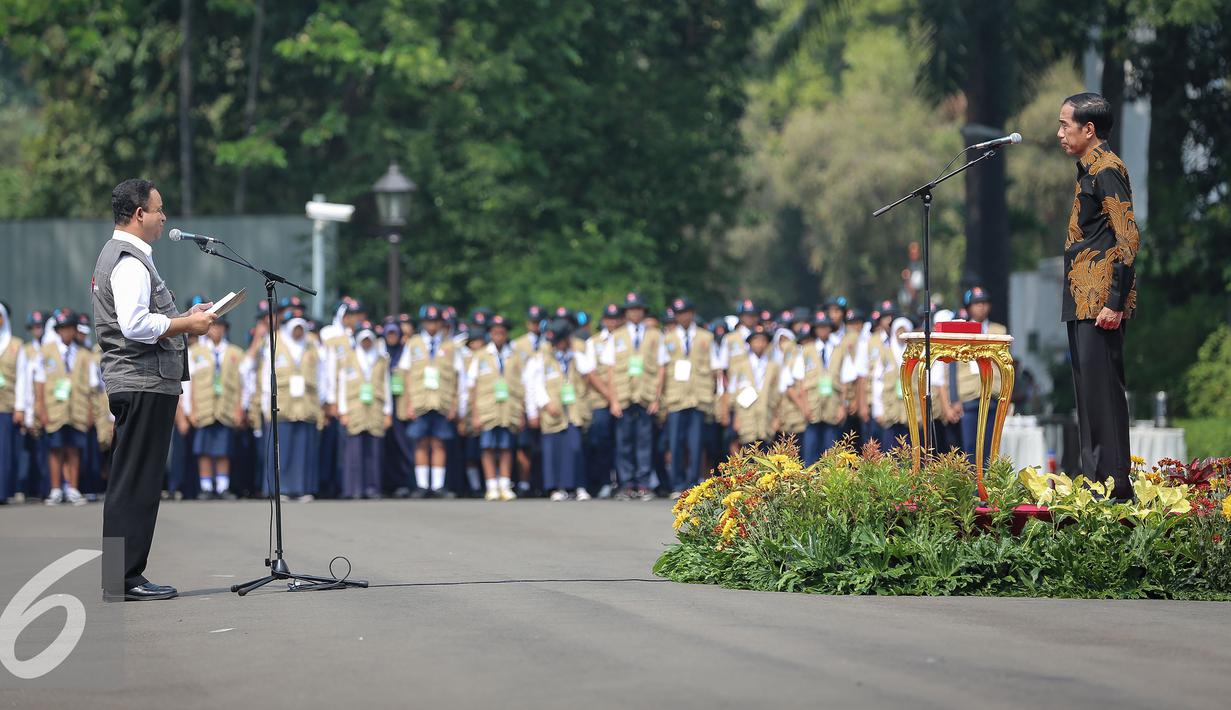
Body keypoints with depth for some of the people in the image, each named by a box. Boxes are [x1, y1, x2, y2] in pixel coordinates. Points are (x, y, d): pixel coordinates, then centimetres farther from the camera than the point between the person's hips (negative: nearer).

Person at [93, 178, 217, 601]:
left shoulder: (117, 256, 21)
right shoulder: (129, 262, -13)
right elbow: (136, 325, -24)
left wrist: (184, 318, 17)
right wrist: (187, 324, -14)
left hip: (133, 384, 11)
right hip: (144, 383, -11)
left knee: (131, 484, 12)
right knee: (136, 485, -10)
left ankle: (122, 577, 14)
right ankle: (124, 579, -11)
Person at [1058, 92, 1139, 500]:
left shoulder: (1107, 170, -12)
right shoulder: (1089, 170, 18)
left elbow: (1128, 238, -18)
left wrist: (1114, 302, -22)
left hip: (1100, 300, -10)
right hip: (1082, 302, 10)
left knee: (1100, 386, -10)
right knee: (1089, 389, 11)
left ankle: (1115, 482, -8)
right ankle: (1096, 477, 16)